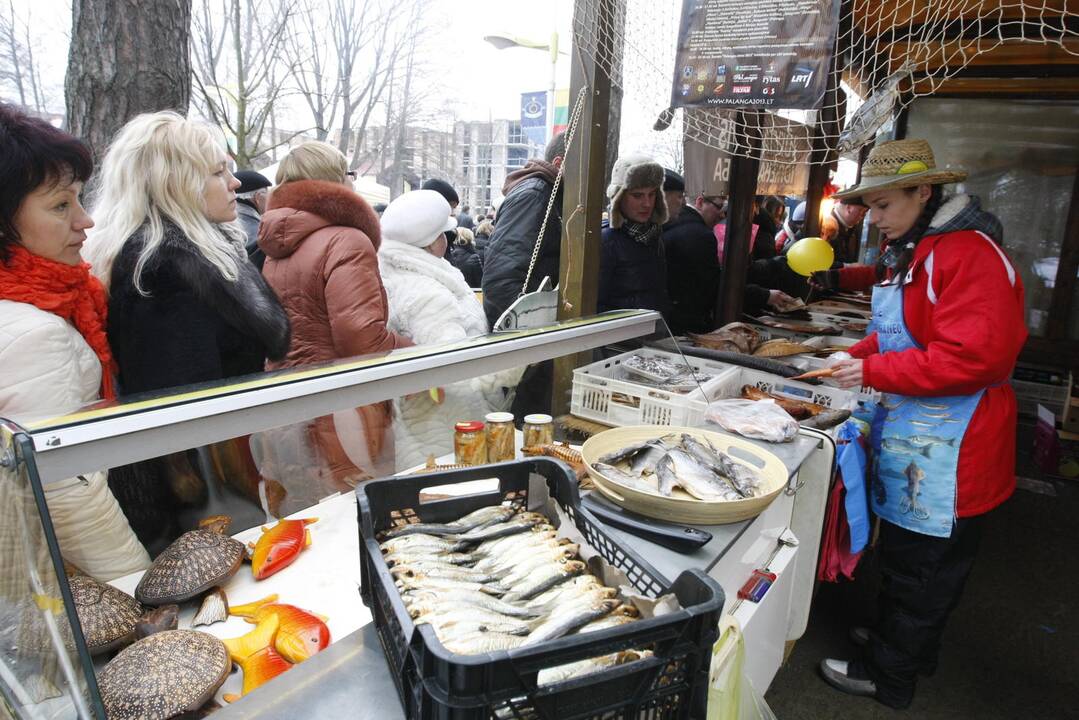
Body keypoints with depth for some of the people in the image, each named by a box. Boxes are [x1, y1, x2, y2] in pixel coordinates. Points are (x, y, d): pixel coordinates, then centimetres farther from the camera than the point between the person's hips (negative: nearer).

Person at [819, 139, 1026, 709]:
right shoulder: (917, 252, 14)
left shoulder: (968, 253, -18)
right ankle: (906, 644, 39)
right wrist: (858, 356, 8)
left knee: (921, 565, 5)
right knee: (903, 550, 21)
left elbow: (974, 356, -26)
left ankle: (888, 675, 21)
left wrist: (874, 371, -21)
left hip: (949, 451, -9)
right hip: (912, 438, 9)